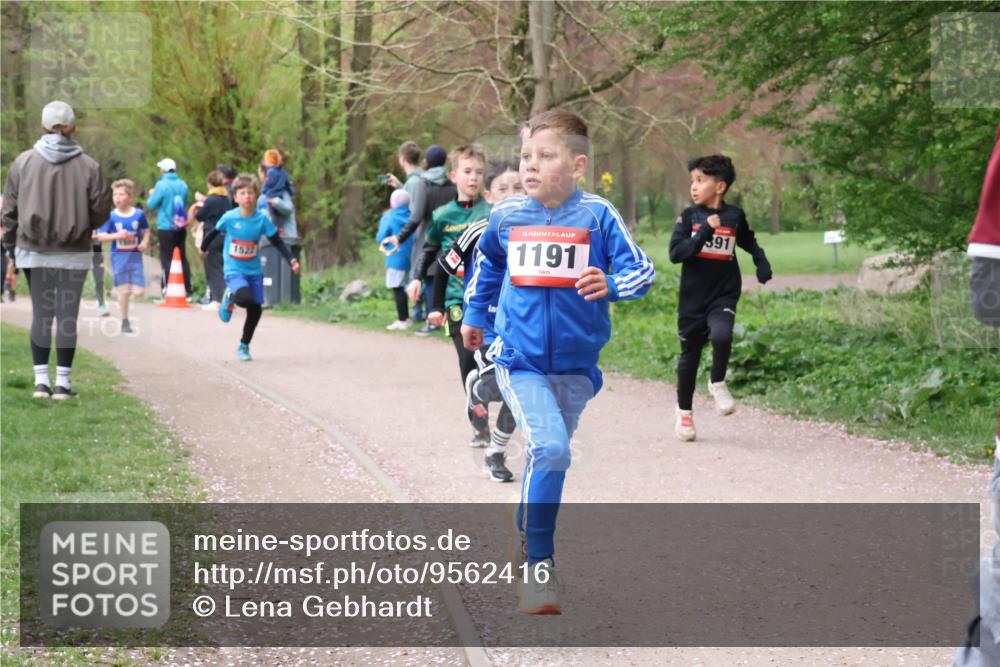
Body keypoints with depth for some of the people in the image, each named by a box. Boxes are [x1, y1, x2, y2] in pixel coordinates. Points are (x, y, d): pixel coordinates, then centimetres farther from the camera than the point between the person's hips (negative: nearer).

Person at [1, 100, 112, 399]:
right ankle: (62, 383, 4)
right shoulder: (88, 166, -7)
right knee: (67, 316, 3)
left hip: (33, 251, 1)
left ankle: (41, 381, 7)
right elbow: (101, 209, -3)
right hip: (74, 254, -1)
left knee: (41, 314, 8)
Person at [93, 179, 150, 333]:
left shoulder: (139, 214, -2)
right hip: (119, 257, -1)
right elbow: (100, 236, -6)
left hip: (135, 257, 1)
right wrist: (117, 235, -20)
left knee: (139, 292, -7)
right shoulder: (111, 216, -6)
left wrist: (145, 242, -5)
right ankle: (125, 321, 16)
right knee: (124, 290, 0)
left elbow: (146, 230, 13)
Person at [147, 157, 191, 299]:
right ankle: (188, 290, 13)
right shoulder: (183, 185, 3)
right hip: (181, 228, 5)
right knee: (183, 258, 12)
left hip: (166, 228, -5)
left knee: (167, 259, 0)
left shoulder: (162, 185, -13)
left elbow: (151, 205, -7)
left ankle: (167, 290, -4)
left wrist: (152, 195, 12)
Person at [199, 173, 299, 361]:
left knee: (255, 309, 6)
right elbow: (214, 232, 7)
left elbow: (277, 242, -3)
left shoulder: (262, 220, -7)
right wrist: (203, 248, 21)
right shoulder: (229, 218, -12)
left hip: (254, 271, 3)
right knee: (245, 298, -30)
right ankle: (230, 297, 8)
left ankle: (244, 346, 26)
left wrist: (291, 260, -16)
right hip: (234, 270, -3)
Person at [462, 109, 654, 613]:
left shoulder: (598, 215, -8)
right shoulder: (506, 216, 0)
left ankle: (527, 531, 40)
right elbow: (487, 266, 21)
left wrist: (610, 284, -30)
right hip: (519, 359, -1)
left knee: (550, 453, 14)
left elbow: (640, 269, -10)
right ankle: (537, 570, -15)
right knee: (548, 446, -20)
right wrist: (473, 315, 28)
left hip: (576, 365, 1)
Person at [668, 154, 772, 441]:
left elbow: (749, 242, 22)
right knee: (689, 356, 10)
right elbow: (676, 253, -15)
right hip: (692, 298, 0)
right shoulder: (689, 216, -3)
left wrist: (762, 262, 6)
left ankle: (718, 383, -1)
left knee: (721, 336, -29)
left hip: (724, 296, 0)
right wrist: (705, 232, -22)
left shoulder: (734, 216, 1)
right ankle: (684, 412, 28)